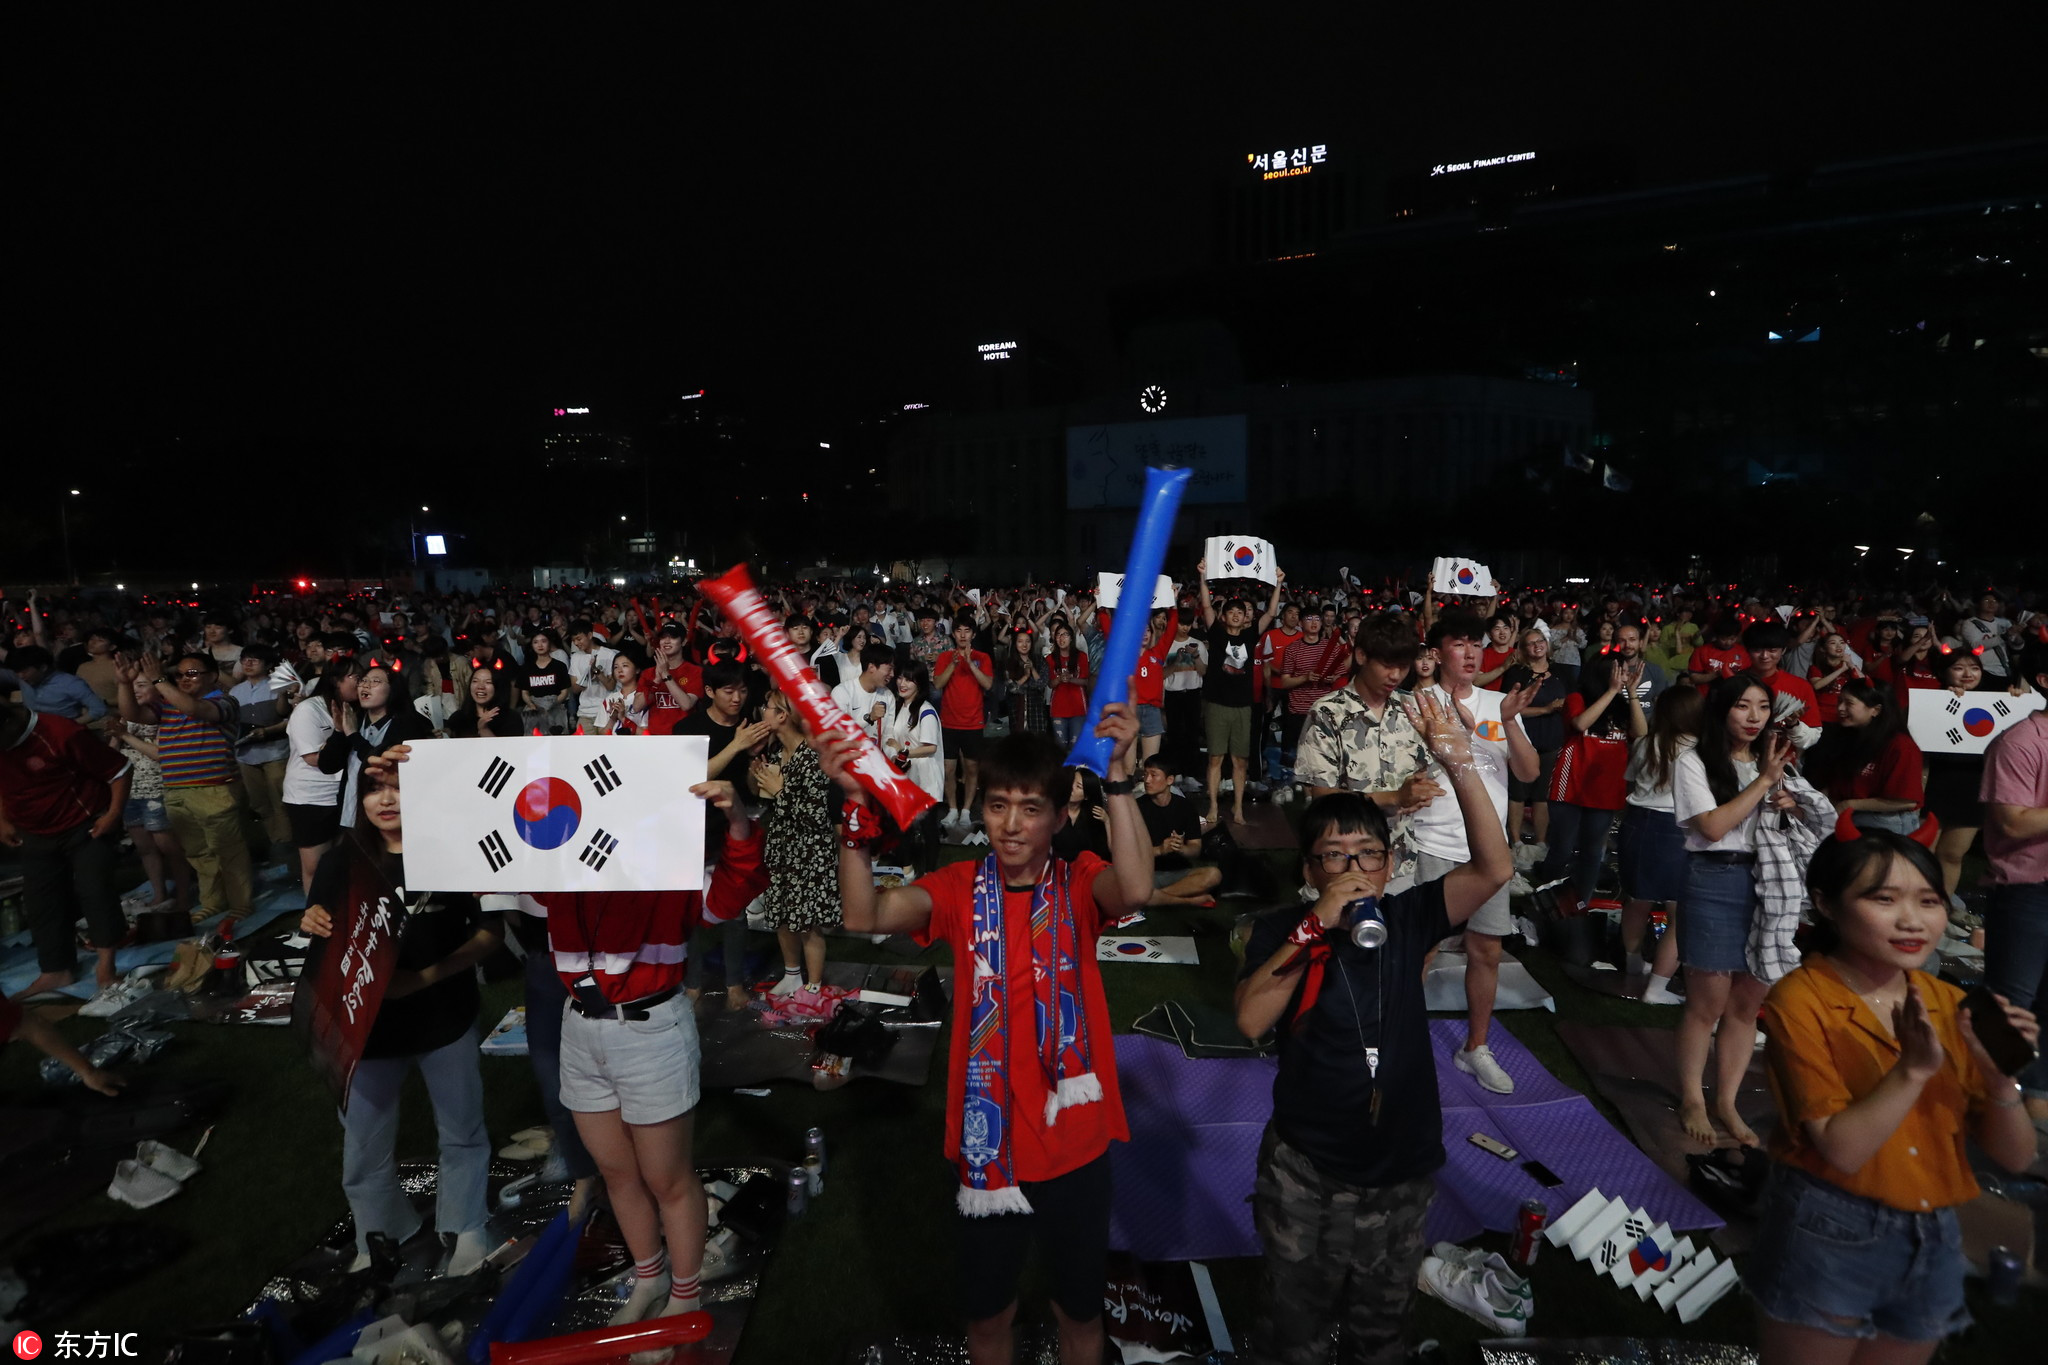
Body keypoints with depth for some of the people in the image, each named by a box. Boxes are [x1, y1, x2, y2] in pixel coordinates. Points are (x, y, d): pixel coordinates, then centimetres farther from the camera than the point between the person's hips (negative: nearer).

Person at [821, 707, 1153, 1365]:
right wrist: (856, 802, -33)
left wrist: (1117, 775, -39)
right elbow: (867, 915, -22)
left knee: (1079, 1309, 20)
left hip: (1074, 1142, -1)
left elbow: (1135, 890, -31)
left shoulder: (1080, 883, -8)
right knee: (987, 1310, 20)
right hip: (986, 1144, 1)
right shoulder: (960, 888, -5)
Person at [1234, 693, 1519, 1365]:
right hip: (1305, 1174, -2)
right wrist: (1317, 927, -29)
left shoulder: (1406, 920, -6)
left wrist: (1459, 763, -29)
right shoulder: (1282, 932, -11)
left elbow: (1493, 868, -18)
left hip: (1404, 1170, 3)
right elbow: (1249, 1020, -25)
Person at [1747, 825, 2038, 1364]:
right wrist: (1914, 1070, -28)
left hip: (1934, 1241, 6)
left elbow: (2015, 1157, 1)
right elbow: (1843, 1150, -20)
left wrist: (2000, 1077, -17)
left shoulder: (1950, 1005, 1)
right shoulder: (1801, 1002, -16)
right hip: (1830, 1237, -5)